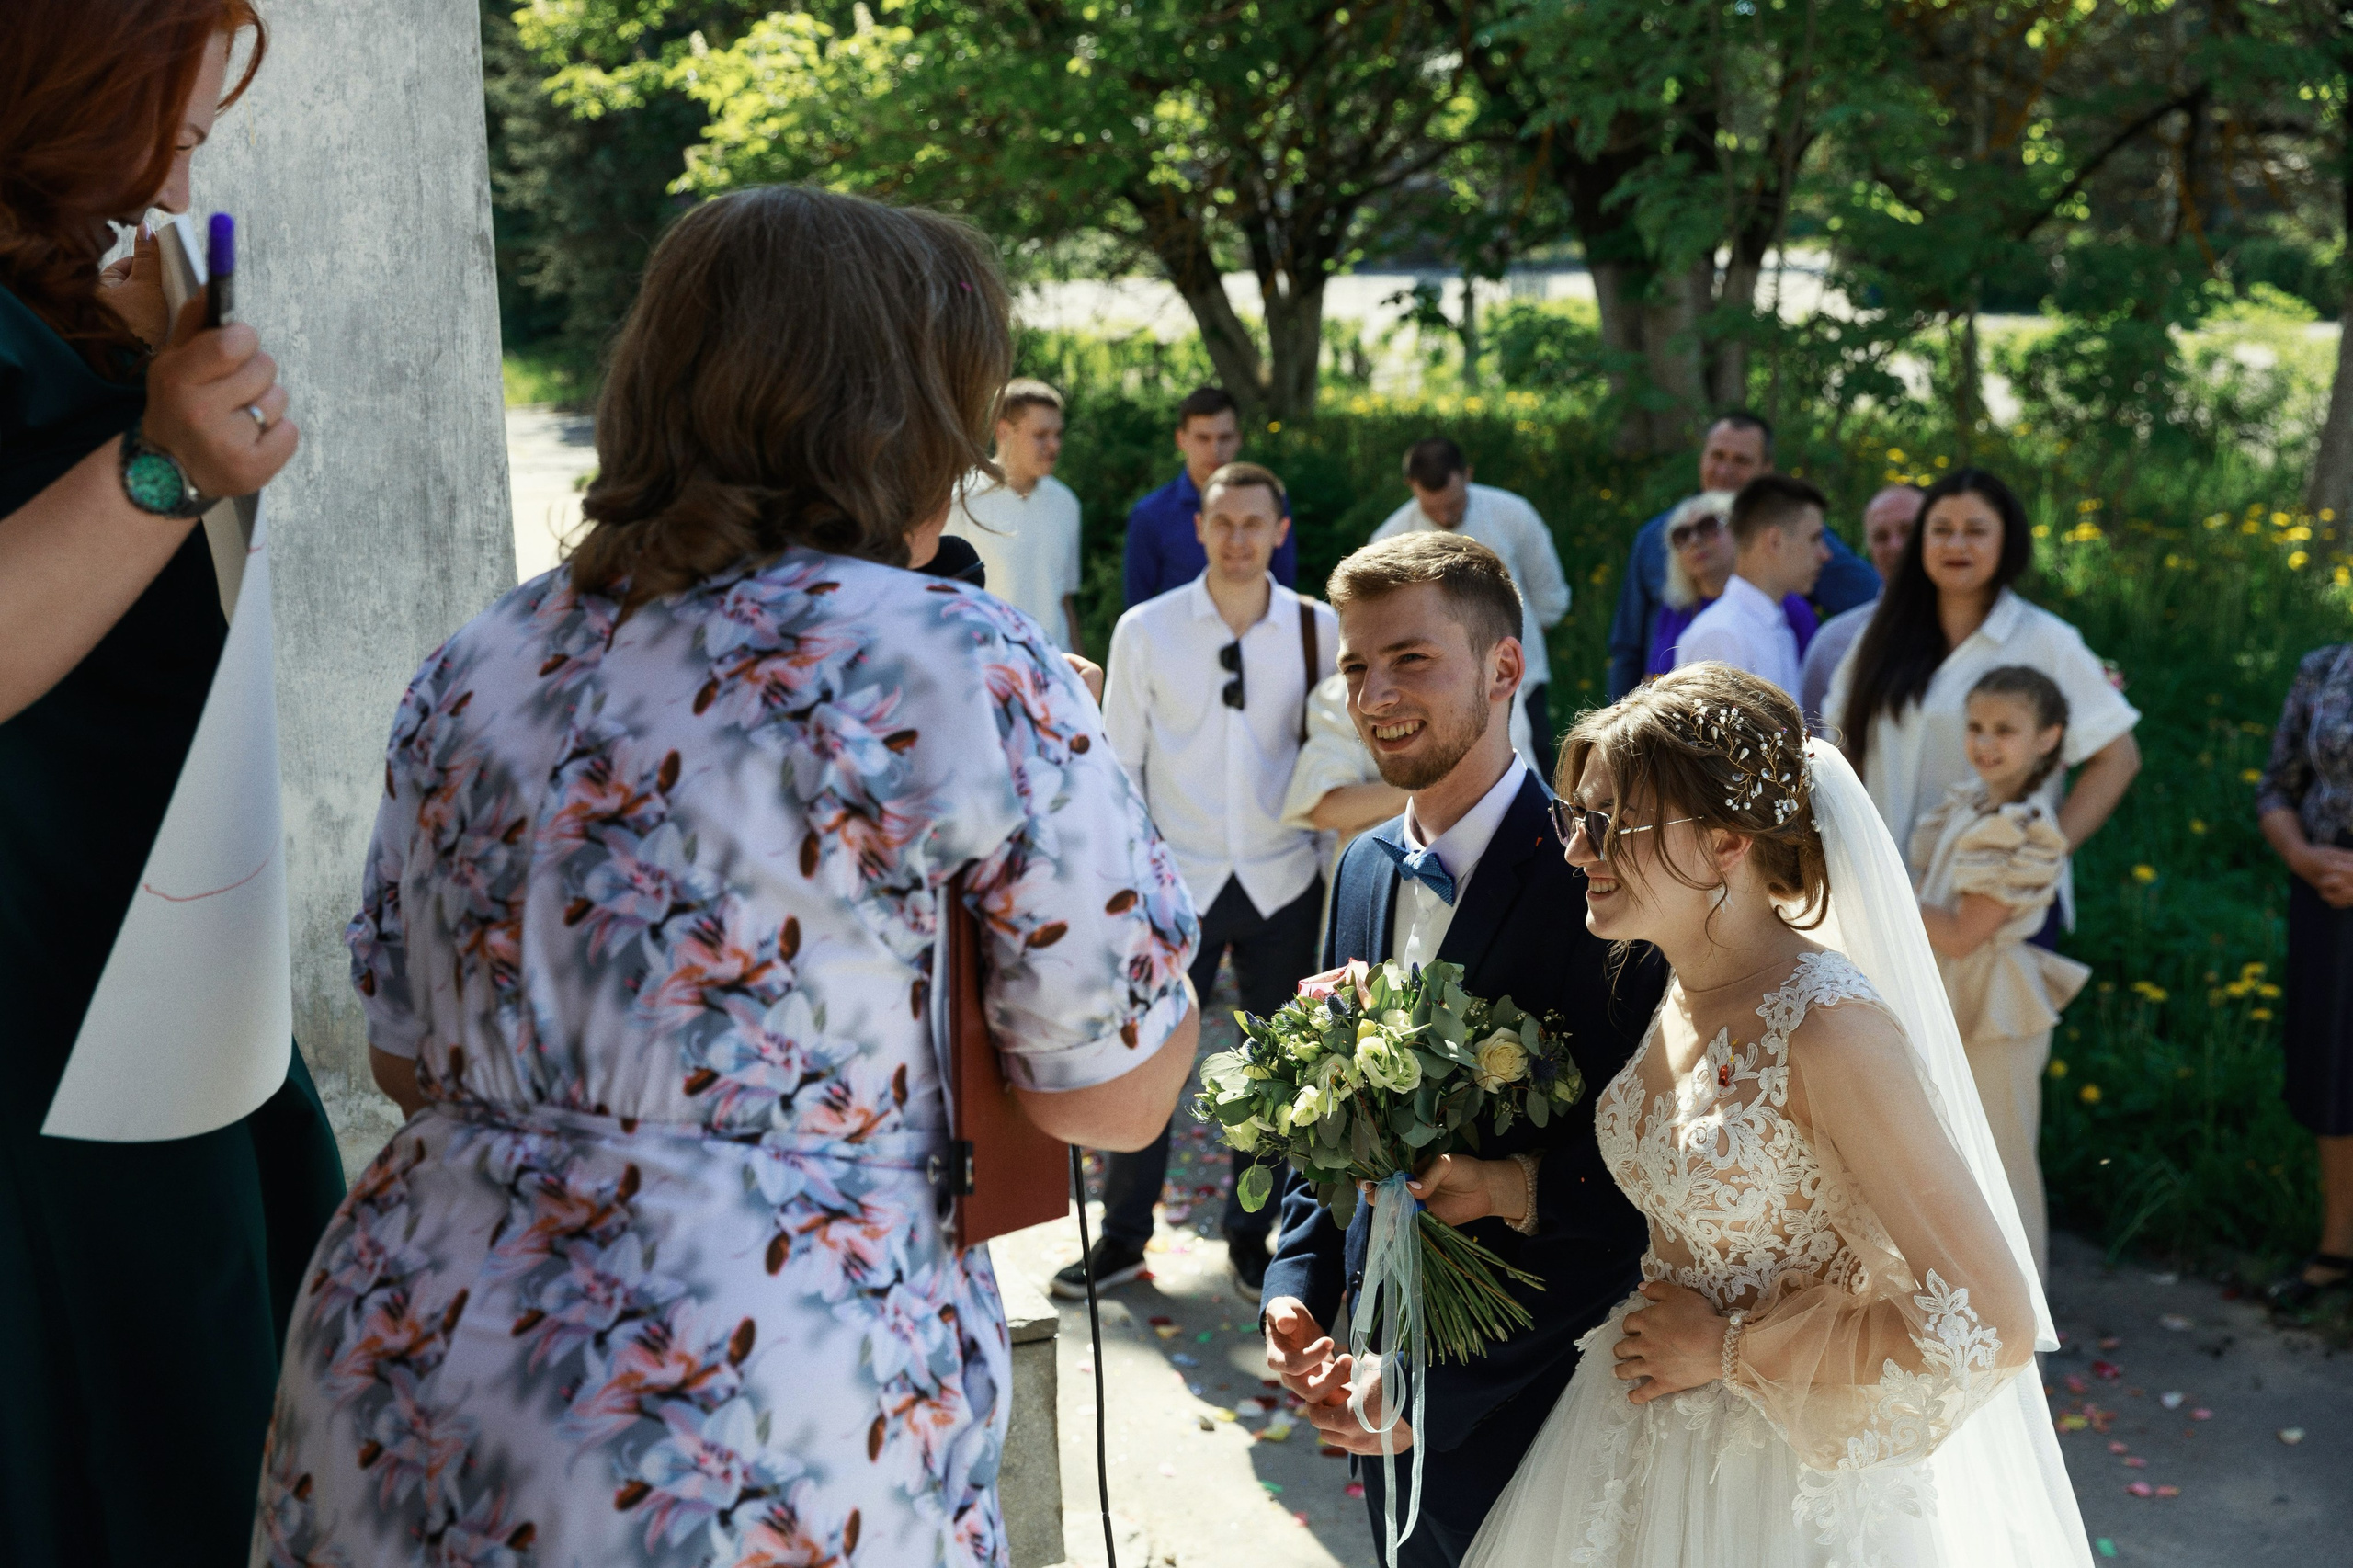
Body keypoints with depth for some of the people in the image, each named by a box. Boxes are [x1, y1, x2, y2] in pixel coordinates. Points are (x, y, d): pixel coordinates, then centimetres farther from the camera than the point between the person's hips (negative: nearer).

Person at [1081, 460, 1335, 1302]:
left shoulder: (1318, 629, 0)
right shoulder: (1145, 630, -3)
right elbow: (1120, 763, 3)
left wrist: (1342, 868, 7)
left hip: (1283, 881, 1)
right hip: (1179, 879, -1)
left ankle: (1251, 1238, 26)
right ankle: (1123, 1238, 20)